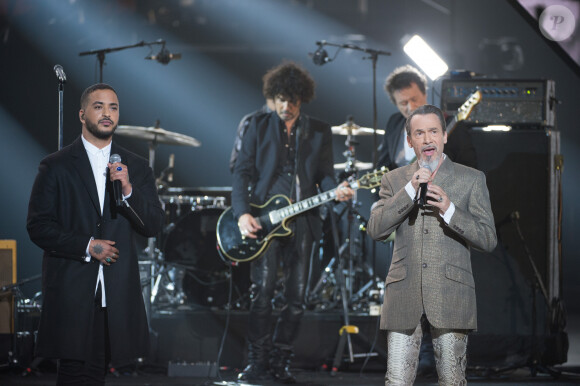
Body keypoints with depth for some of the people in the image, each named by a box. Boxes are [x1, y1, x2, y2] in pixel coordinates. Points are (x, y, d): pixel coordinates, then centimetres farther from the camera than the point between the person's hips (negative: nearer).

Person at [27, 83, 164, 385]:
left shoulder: (136, 168, 12)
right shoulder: (55, 166, 3)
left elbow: (153, 226, 6)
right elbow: (37, 227, -2)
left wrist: (128, 190, -11)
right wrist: (87, 246, -12)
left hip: (117, 291, 3)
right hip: (71, 290, -3)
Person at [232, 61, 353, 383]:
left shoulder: (319, 132, 11)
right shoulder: (258, 126, 6)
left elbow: (324, 173, 10)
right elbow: (242, 172, 1)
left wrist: (335, 190, -15)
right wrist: (243, 213, -12)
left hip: (302, 221, 2)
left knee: (295, 298, 2)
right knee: (262, 291, -12)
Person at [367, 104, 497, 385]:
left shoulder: (471, 179, 8)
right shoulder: (394, 180, 14)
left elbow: (488, 240, 2)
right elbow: (375, 230, 0)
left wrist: (449, 210, -13)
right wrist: (410, 190, -10)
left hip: (450, 296, -1)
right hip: (404, 295, 1)